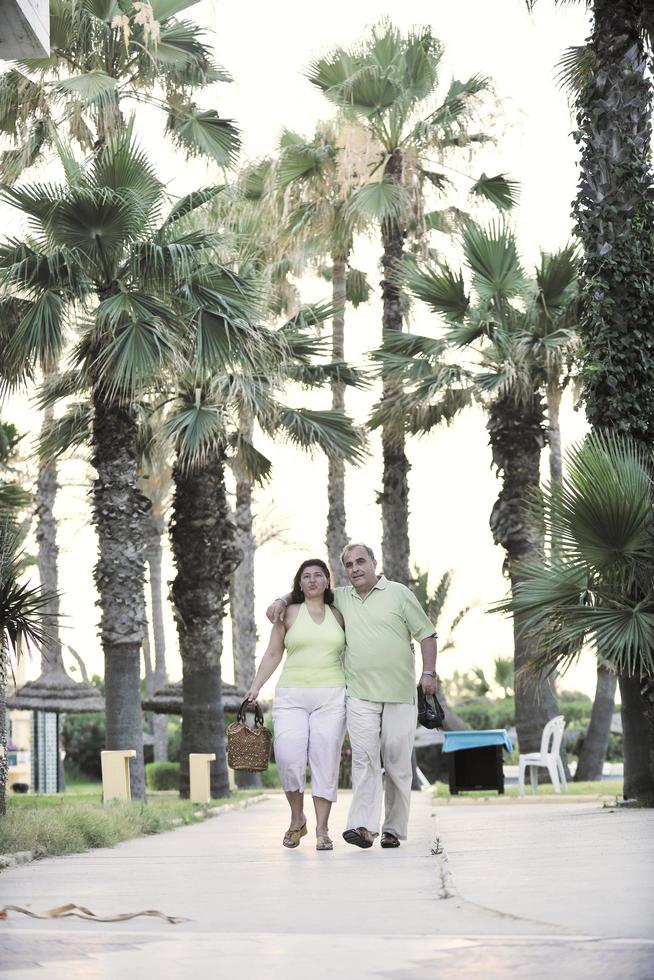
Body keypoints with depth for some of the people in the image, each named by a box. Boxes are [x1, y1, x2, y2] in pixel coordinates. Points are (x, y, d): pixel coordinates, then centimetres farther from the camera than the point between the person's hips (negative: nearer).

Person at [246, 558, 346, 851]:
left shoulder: (338, 616, 13)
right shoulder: (289, 613, 9)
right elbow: (273, 654, 9)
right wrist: (256, 686, 0)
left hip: (331, 697, 1)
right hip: (291, 697, -1)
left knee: (325, 761, -6)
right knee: (289, 758, -15)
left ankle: (322, 830, -2)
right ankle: (297, 820, 5)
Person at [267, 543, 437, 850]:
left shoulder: (399, 594, 5)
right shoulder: (341, 598, 14)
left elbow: (426, 633, 5)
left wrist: (429, 673, -5)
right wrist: (282, 601, 11)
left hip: (400, 695, -1)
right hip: (360, 695, 1)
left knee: (398, 762, 1)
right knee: (364, 758, -13)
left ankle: (393, 828, 8)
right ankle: (363, 826, -21)